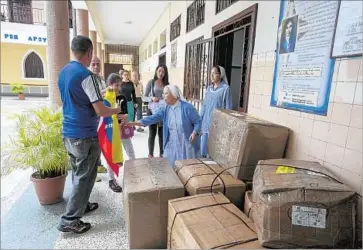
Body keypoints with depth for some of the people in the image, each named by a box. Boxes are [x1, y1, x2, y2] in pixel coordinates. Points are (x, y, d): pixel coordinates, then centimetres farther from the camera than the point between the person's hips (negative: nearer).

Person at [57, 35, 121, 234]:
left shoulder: (63, 72, 9)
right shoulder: (86, 76, -18)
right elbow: (101, 111, -20)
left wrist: (96, 96, 24)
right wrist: (116, 110, 0)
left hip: (68, 133, 9)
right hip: (85, 135, -8)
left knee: (78, 173, 21)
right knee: (84, 177, 4)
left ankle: (80, 205, 37)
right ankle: (69, 220, 13)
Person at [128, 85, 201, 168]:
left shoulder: (187, 107, -10)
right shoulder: (165, 109, 4)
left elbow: (198, 122, -5)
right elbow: (153, 117, -4)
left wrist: (194, 132, -22)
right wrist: (138, 123, -14)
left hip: (187, 145, -4)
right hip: (172, 146, 4)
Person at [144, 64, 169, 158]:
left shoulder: (167, 84, 6)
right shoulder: (151, 82, -1)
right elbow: (144, 97, 0)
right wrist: (152, 98, -19)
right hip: (152, 111, -2)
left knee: (162, 133, 9)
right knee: (152, 133, 6)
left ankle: (162, 153, 23)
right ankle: (150, 154, 18)